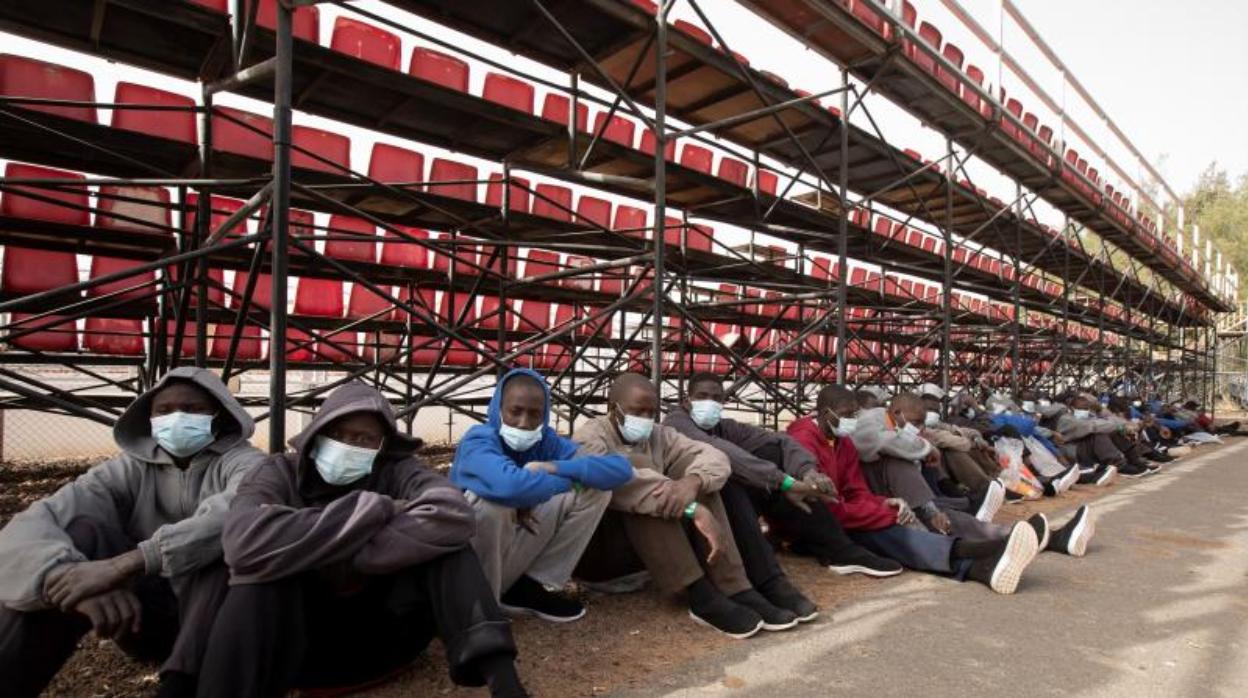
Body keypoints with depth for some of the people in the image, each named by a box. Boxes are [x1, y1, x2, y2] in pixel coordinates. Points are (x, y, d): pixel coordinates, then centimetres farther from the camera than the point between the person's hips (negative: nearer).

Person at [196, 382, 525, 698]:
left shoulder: (396, 471, -5)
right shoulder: (282, 473, -6)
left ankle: (498, 671, -35)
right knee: (264, 574, -30)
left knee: (442, 537, -22)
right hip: (301, 639, -1)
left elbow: (454, 514, -29)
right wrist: (372, 509, -26)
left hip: (382, 633, 1)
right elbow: (243, 542, -31)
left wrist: (351, 558, -27)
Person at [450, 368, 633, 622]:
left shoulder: (547, 441, -5)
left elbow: (621, 468, -14)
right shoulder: (478, 441, -22)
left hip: (511, 553, 6)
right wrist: (568, 479, -25)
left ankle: (528, 588, 2)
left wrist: (555, 467, -27)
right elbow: (511, 486, -46)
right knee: (490, 498, -35)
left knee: (597, 490, -5)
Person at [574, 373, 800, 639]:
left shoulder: (658, 435, 7)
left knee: (696, 472, -13)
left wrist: (692, 482, -32)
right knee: (637, 463, -29)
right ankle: (702, 596, -32)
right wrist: (692, 508, -40)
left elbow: (713, 456, -8)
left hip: (659, 548, 6)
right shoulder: (590, 437, -11)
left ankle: (736, 589, -24)